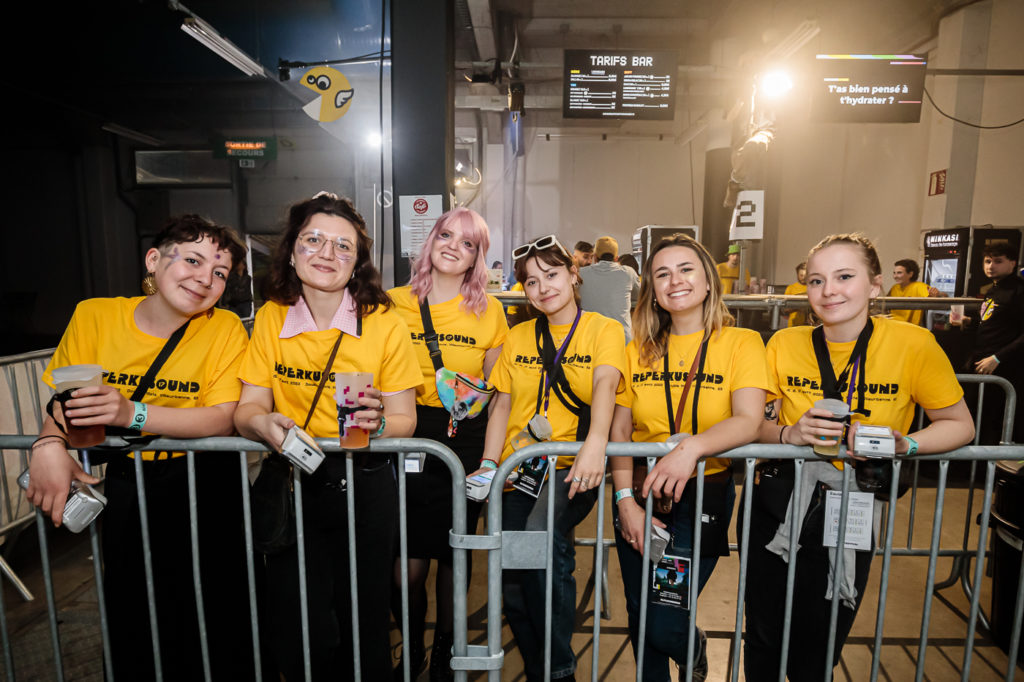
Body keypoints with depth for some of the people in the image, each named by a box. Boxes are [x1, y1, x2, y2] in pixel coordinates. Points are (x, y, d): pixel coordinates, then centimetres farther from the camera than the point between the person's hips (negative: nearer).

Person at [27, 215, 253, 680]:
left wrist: (133, 414, -29)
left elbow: (224, 418, -18)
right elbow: (64, 401, 1)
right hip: (121, 481, 2)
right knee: (129, 618, 13)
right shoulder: (94, 316, -4)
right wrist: (49, 444, -20)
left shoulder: (225, 329, -12)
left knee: (215, 616, 4)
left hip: (201, 484, -2)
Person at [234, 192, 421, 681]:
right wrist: (264, 424, -21)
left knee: (363, 631, 7)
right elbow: (247, 409, 2)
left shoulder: (385, 325, -7)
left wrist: (377, 422, -26)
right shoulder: (270, 318, 1)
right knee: (297, 632, 3)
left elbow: (404, 420, -4)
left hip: (365, 487, -1)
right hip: (292, 481, 2)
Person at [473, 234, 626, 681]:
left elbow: (605, 384, -15)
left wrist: (595, 442, -34)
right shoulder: (518, 337, 14)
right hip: (517, 467, 4)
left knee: (541, 533, -30)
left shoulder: (603, 330, 3)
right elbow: (502, 404, 9)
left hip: (571, 467, -4)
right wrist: (487, 464, -6)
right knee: (511, 583, 1)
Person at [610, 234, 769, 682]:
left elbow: (749, 422, -17)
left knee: (664, 624, -2)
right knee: (640, 619, 14)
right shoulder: (639, 348, 4)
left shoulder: (741, 343, -4)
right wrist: (625, 499, -8)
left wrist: (693, 446, -35)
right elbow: (619, 428, 1)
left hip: (704, 493, -3)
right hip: (639, 493, 3)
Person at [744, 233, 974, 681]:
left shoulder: (913, 344, -11)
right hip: (776, 508, 1)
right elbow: (755, 425, 0)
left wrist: (903, 445, -20)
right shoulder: (784, 344, -7)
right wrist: (791, 434, -21)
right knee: (763, 642, 16)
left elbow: (959, 425, -1)